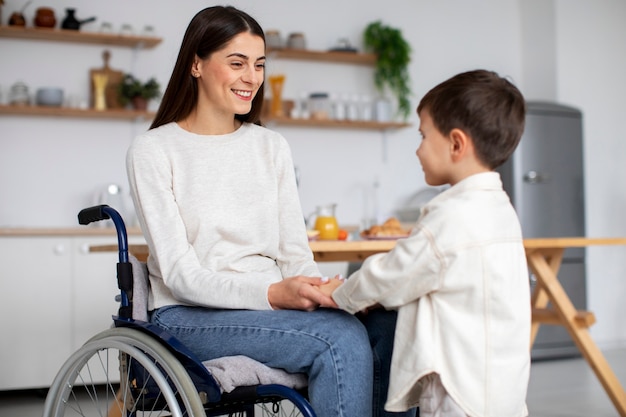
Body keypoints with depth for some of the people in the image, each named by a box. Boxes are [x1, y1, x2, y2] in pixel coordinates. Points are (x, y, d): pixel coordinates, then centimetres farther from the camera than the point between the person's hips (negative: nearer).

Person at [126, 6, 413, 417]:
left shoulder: (272, 146, 14)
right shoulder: (153, 151, -2)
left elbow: (296, 254, 10)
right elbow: (180, 274, -10)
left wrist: (322, 290, -14)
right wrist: (272, 294, -26)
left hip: (273, 305, 5)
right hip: (191, 317, -4)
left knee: (388, 326, -26)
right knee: (341, 339, -31)